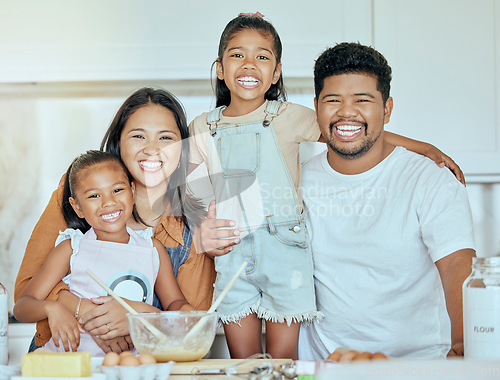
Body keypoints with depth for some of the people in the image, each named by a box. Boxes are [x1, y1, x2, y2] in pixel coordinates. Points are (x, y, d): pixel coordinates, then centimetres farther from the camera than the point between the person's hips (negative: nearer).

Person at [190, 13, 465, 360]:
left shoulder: (289, 117, 1)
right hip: (231, 252, 2)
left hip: (284, 249, -2)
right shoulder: (202, 128, 7)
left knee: (282, 359, 0)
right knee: (242, 361, 5)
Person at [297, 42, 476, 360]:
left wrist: (463, 343, -38)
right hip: (320, 360, 2)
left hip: (417, 360, -2)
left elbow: (458, 266, -21)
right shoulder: (301, 180, 6)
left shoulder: (434, 184, -6)